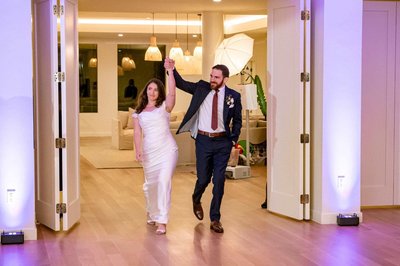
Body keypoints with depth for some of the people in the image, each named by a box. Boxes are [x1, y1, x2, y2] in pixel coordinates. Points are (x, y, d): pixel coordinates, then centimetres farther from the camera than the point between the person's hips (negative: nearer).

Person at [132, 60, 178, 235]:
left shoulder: (164, 107, 4)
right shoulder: (138, 113, 10)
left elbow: (172, 93, -15)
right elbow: (137, 133, 0)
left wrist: (170, 71, -20)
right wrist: (138, 150, -16)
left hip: (167, 150, -3)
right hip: (149, 152, 3)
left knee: (164, 181, -17)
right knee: (150, 184, 13)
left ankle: (162, 221, -17)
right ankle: (152, 214, 39)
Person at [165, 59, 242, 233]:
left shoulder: (233, 96, -1)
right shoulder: (202, 88, 2)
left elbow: (237, 120, 8)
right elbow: (182, 84, 2)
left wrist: (234, 141, 2)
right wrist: (172, 70, -13)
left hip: (222, 142, 0)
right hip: (203, 140, 0)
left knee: (219, 180, -1)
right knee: (203, 178, 5)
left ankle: (215, 219, 9)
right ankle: (196, 200, 40)